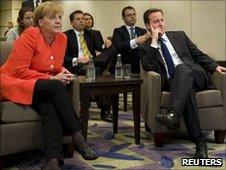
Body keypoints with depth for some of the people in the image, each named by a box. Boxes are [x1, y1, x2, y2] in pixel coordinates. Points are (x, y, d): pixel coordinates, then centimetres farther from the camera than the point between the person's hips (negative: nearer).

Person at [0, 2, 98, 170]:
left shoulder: (62, 38, 5)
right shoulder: (30, 35, -14)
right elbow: (19, 71, -18)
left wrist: (62, 73, -5)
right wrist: (52, 79, -20)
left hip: (42, 89, 6)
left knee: (49, 106, -30)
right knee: (55, 87, -31)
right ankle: (78, 138, -28)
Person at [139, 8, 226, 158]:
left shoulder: (179, 35, 21)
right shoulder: (145, 48, 12)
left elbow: (198, 54, 19)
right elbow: (149, 68, -7)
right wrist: (154, 42, -8)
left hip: (196, 76, 2)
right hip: (172, 83, -2)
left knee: (182, 68, -33)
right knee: (187, 89, -37)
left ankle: (173, 115, -49)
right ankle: (199, 141, -39)